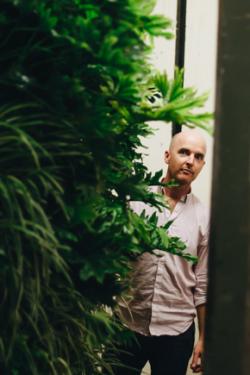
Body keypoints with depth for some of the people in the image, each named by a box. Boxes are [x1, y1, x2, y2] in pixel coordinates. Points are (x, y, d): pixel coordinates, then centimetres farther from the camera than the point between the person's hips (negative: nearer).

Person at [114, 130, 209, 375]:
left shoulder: (204, 218, 1)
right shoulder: (134, 201, -4)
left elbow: (203, 282, 5)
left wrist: (204, 337, 7)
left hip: (177, 331, 1)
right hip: (126, 324, -1)